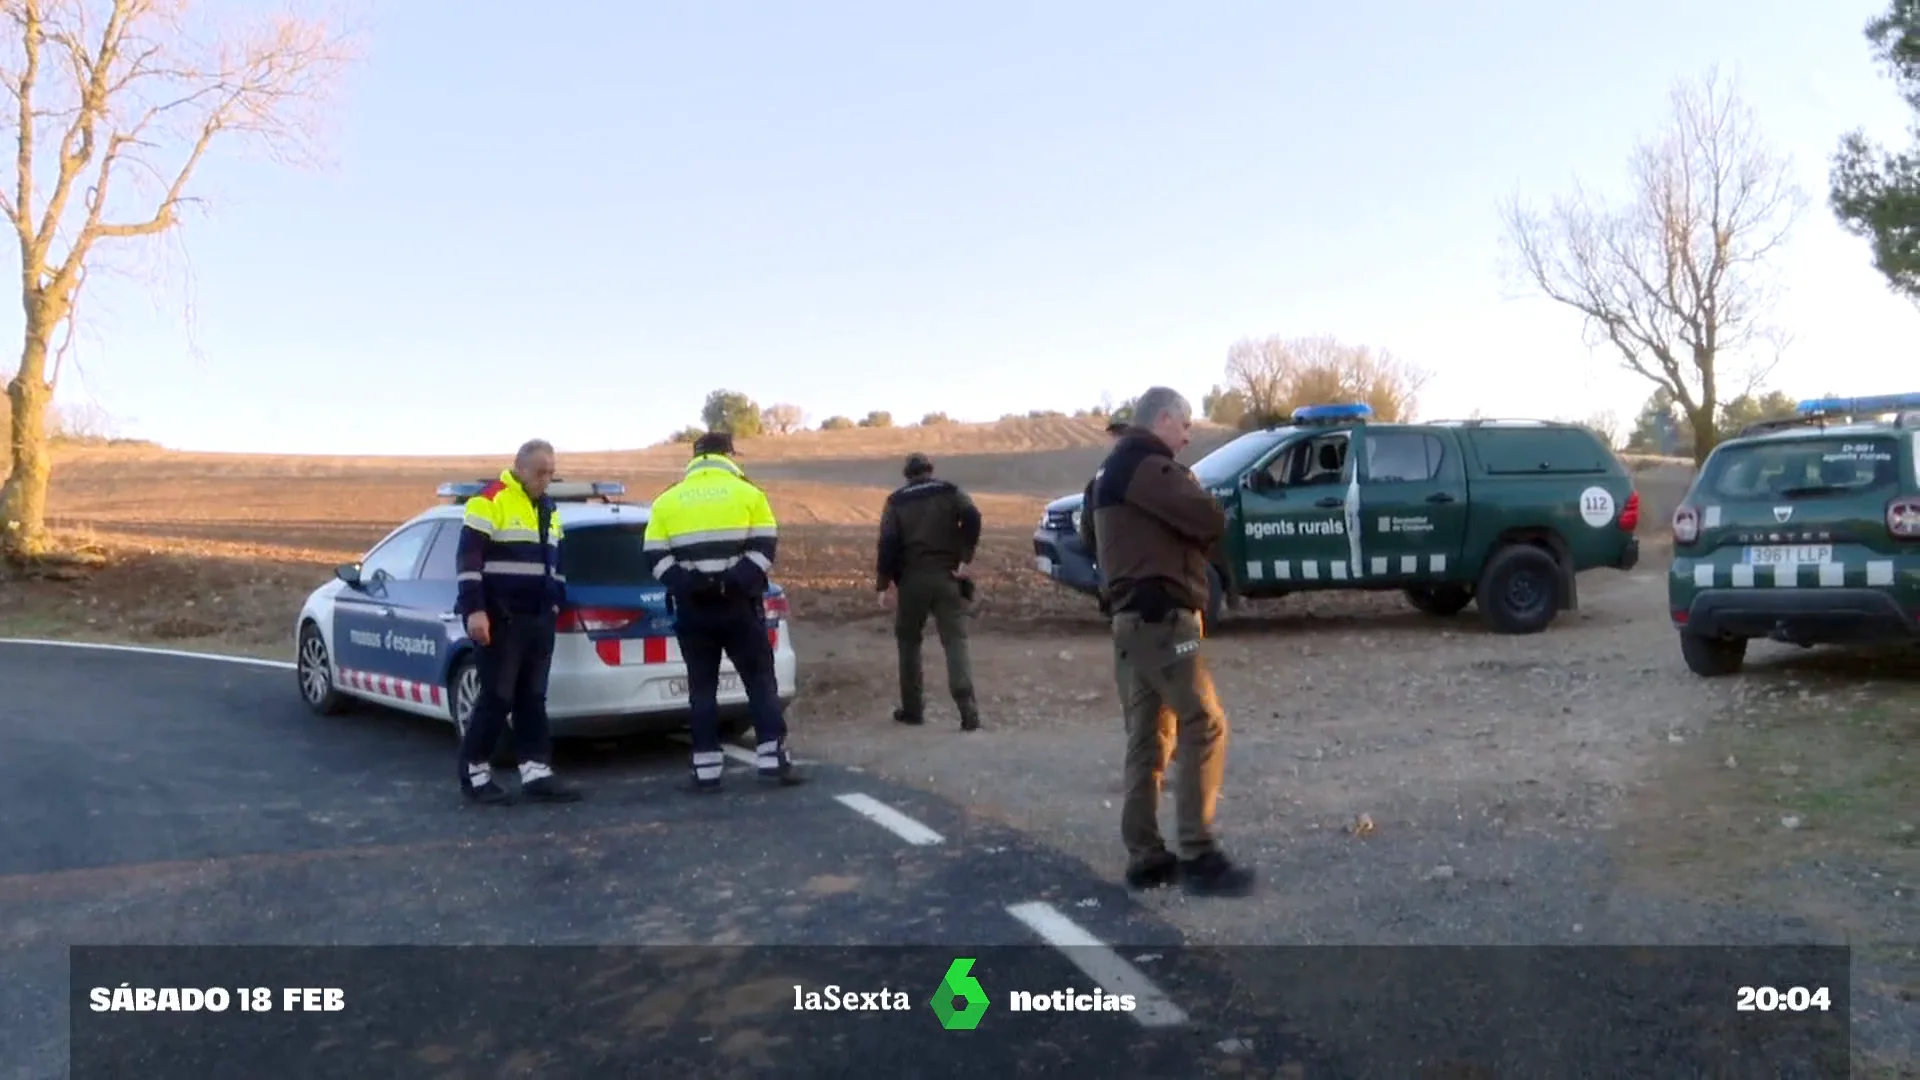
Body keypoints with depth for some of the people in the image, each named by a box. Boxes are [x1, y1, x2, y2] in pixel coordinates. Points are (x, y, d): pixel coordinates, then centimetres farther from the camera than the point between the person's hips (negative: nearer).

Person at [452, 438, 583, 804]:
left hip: (537, 619, 8)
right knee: (497, 698, -6)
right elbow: (467, 558, -14)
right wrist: (474, 610, -20)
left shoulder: (548, 510, 17)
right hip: (499, 619, -8)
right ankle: (474, 774, 6)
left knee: (533, 698, 7)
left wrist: (555, 605, 22)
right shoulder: (490, 501, -9)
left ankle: (537, 773, 9)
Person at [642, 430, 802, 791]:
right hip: (738, 604, -2)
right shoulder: (748, 494, 4)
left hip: (692, 609, 2)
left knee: (702, 687, 8)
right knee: (760, 680, 6)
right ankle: (772, 757, -1)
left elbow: (655, 558, 2)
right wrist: (741, 582, -7)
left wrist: (683, 584, -5)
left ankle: (706, 767, 6)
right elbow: (764, 549, -5)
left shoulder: (667, 501, 10)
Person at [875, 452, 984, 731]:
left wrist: (884, 583, -1)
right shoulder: (950, 492, 9)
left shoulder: (897, 501, 8)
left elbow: (888, 543, -4)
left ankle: (912, 709, 18)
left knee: (908, 641, 16)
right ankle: (968, 710, -17)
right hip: (947, 577, 0)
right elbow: (972, 517, -11)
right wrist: (965, 558, -8)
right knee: (955, 641, -3)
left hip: (913, 579, 0)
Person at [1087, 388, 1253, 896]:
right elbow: (1211, 520, -19)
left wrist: (1190, 537, 8)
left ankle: (1146, 857, 12)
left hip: (1134, 616, 10)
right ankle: (1198, 856, -10)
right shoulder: (1147, 466, -12)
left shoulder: (1114, 470, 21)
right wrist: (1205, 509, 4)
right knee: (1204, 725, -9)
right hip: (1160, 617, -10)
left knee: (1146, 738, 10)